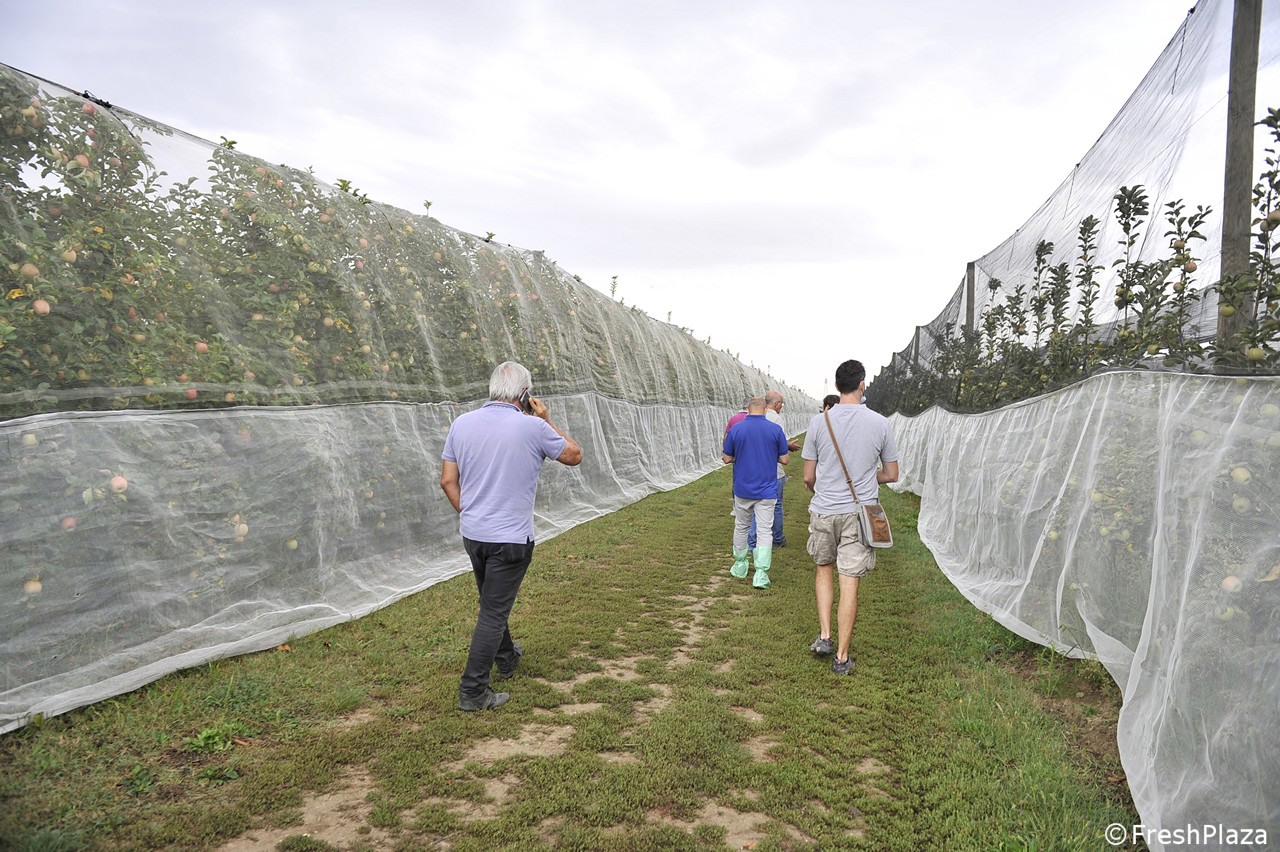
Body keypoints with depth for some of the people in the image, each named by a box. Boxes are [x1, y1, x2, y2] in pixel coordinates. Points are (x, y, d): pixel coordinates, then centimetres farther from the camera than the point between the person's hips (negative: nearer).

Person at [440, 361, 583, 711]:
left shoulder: (462, 423, -2)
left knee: (493, 602, 25)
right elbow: (574, 455, 1)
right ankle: (473, 692, 6)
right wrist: (546, 421, 6)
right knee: (493, 612, 2)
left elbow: (448, 481, 3)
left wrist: (468, 514, 16)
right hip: (510, 538, -6)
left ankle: (506, 658, 45)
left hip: (472, 533, 6)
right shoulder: (532, 427, -15)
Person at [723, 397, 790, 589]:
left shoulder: (736, 429, -6)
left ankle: (740, 566, 31)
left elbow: (727, 459, 0)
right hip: (766, 490, -1)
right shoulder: (775, 429, -7)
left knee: (741, 527, 18)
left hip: (742, 490, 1)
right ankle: (761, 574, -4)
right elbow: (784, 459, -2)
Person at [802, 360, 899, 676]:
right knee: (849, 582, 4)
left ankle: (824, 636, 16)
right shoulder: (879, 423, -4)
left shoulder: (819, 421, -5)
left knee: (823, 569, 23)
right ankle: (842, 657, 12)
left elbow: (808, 477, 0)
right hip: (860, 512, 0)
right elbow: (891, 475, 4)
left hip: (823, 510, 1)